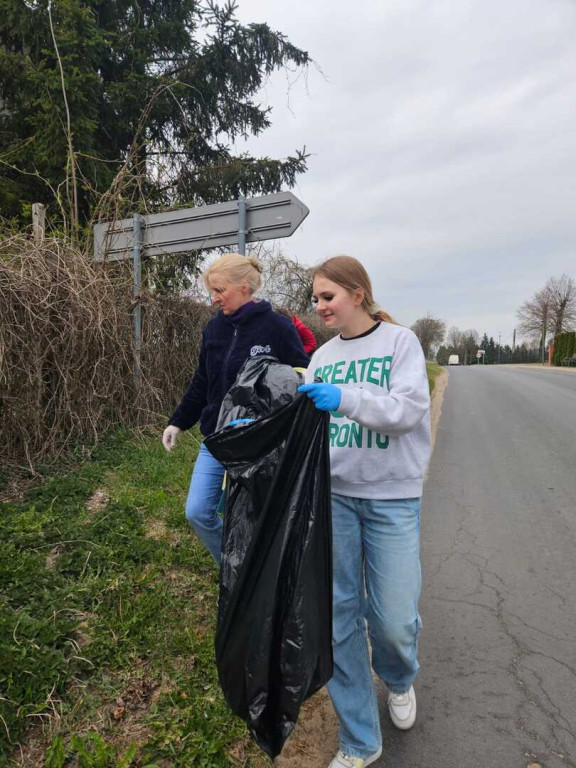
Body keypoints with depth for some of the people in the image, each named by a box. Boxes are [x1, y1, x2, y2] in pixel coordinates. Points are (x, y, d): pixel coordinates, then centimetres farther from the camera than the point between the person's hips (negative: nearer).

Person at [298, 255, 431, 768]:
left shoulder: (400, 342, -3)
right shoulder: (323, 357, 10)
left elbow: (408, 409, -17)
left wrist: (345, 398, -31)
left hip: (392, 497, -3)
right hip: (333, 494, 4)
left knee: (393, 616, 1)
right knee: (337, 613, 5)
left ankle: (399, 679, 41)